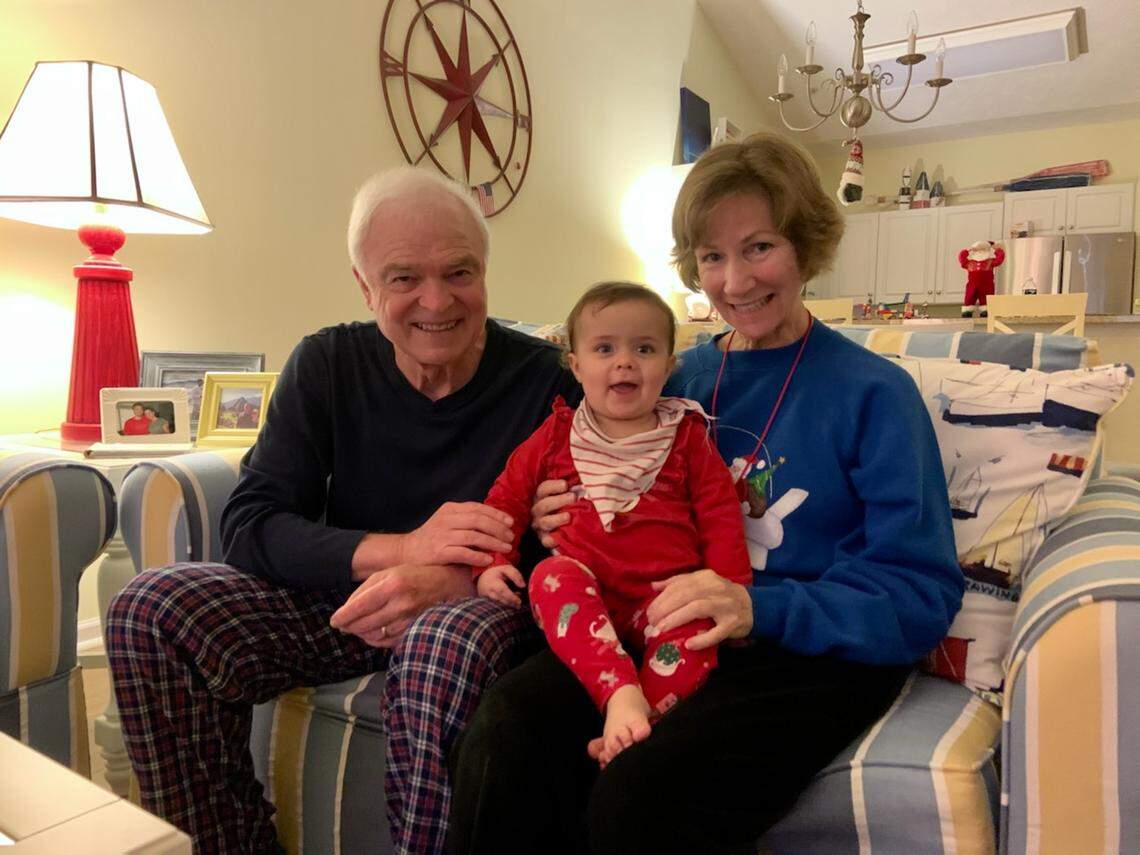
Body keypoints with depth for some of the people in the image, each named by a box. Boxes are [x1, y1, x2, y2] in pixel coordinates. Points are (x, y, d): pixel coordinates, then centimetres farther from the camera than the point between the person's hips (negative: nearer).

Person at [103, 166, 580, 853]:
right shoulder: (327, 366, -1)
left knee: (456, 644, -37)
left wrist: (453, 578, -32)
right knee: (152, 611, -16)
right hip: (342, 598, 3)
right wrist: (396, 549, -27)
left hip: (482, 603, -3)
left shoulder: (541, 379, -8)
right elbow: (249, 525, -9)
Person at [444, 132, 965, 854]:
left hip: (816, 648, -3)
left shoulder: (874, 392, -2)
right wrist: (575, 525, -2)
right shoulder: (677, 383, 12)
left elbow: (922, 598, -8)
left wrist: (760, 609, -23)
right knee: (508, 729, -25)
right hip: (664, 627, 4)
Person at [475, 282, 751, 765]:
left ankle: (648, 722, -30)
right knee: (552, 575, -31)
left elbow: (720, 520, 7)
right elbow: (506, 498, 15)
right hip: (581, 598, 1)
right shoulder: (556, 435, 12)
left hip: (664, 594, -1)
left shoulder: (688, 438, 10)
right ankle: (621, 694, -42)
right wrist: (491, 563, 1)